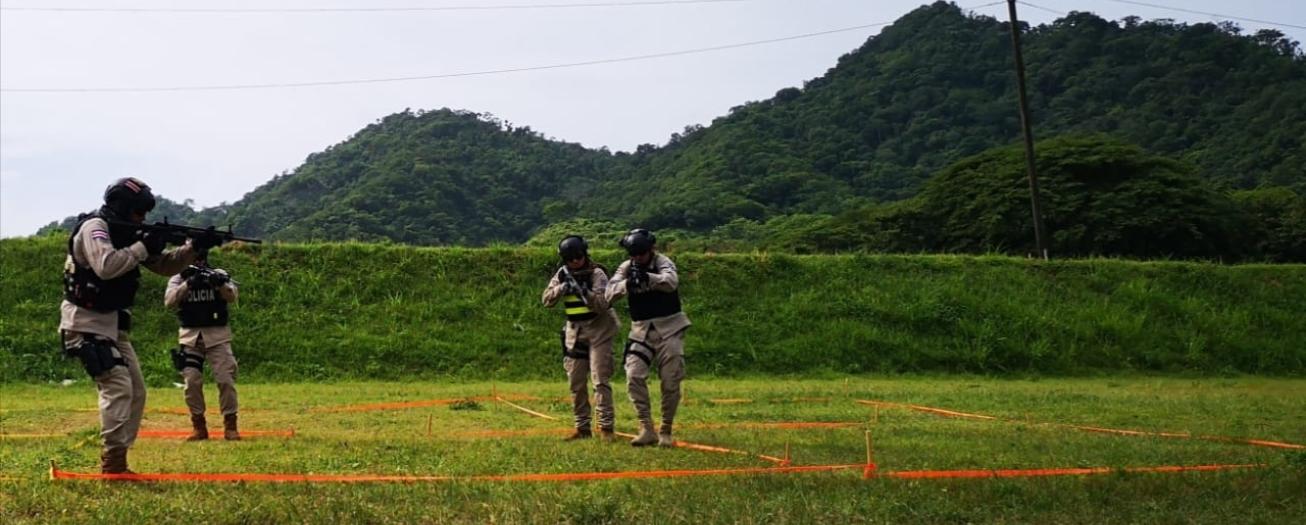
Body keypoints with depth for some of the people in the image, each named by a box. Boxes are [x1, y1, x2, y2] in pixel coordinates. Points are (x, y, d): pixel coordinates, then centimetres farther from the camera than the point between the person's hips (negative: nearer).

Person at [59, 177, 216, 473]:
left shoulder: (128, 234, 11)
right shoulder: (94, 227, -14)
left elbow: (165, 266, 15)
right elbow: (106, 266, -31)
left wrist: (194, 247, -1)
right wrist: (142, 247, -22)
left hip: (114, 325, 9)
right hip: (86, 323, -9)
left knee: (136, 392, 7)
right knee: (118, 387, -18)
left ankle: (116, 462, 13)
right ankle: (112, 465, -15)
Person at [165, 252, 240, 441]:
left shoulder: (219, 274, 1)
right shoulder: (178, 278, 3)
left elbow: (231, 297, -15)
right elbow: (169, 302, -14)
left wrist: (218, 282, -34)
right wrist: (189, 282, -26)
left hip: (217, 334, -1)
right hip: (190, 335, 1)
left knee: (226, 379, -7)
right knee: (191, 381, -1)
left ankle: (230, 425, 2)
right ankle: (198, 426, 11)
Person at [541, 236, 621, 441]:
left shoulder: (596, 274, -12)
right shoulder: (562, 275, 3)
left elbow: (603, 305, -20)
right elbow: (546, 300, -3)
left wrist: (583, 290, -32)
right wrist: (563, 287, -19)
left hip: (598, 330, -5)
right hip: (574, 331, 5)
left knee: (600, 380, -11)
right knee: (576, 383, 7)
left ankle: (606, 427, -10)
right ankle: (582, 428, 15)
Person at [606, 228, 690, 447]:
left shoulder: (662, 262, -8)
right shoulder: (626, 268, 2)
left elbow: (672, 282, -30)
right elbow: (610, 293, -12)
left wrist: (648, 277, -49)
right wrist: (627, 284, -34)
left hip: (669, 328, -3)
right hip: (641, 330, 3)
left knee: (671, 382, -2)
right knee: (634, 376, -13)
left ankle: (665, 431, 12)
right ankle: (647, 429, -7)